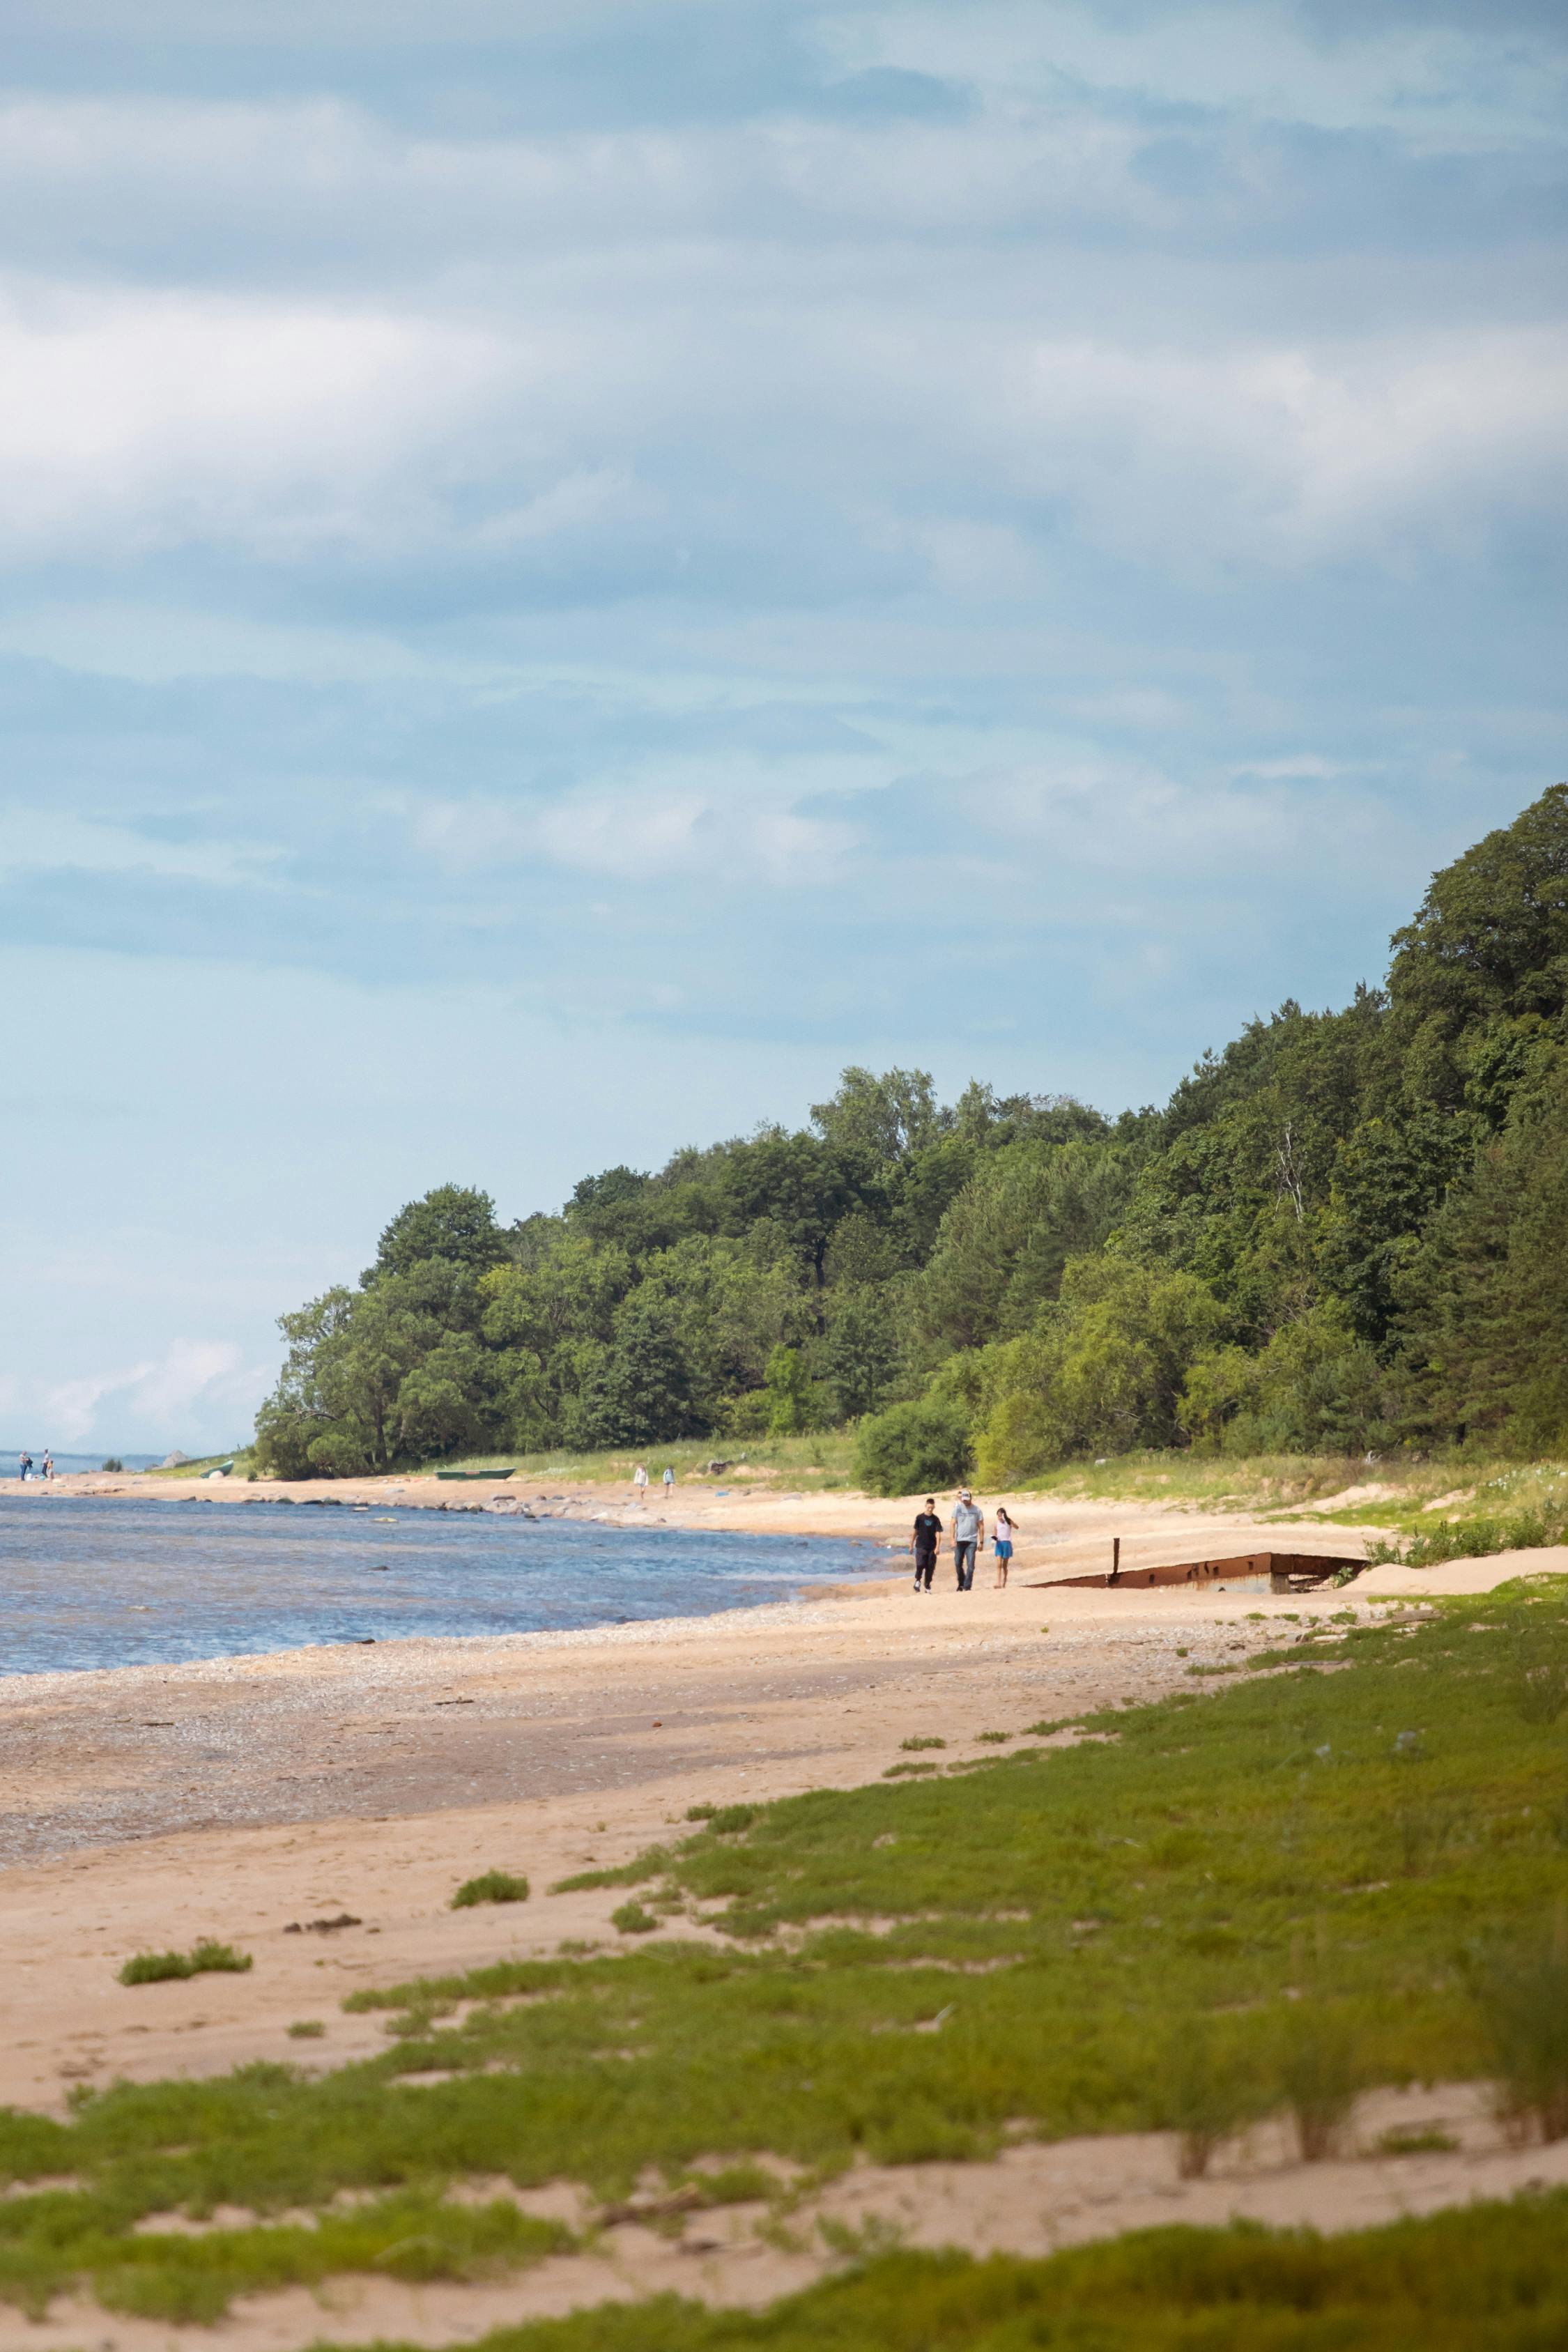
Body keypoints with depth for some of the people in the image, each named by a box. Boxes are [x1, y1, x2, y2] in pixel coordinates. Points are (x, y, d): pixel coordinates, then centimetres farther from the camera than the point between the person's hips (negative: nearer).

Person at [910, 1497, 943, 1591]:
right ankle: (917, 1580, 12)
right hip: (921, 1546, -1)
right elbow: (915, 1532, 8)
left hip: (932, 1547, 1)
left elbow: (938, 1534, -5)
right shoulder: (920, 1517, 0)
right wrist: (911, 1545, 10)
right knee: (920, 1565, -13)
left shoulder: (935, 1519, 0)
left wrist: (937, 1547, -15)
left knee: (930, 1567, 3)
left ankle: (927, 1585, 18)